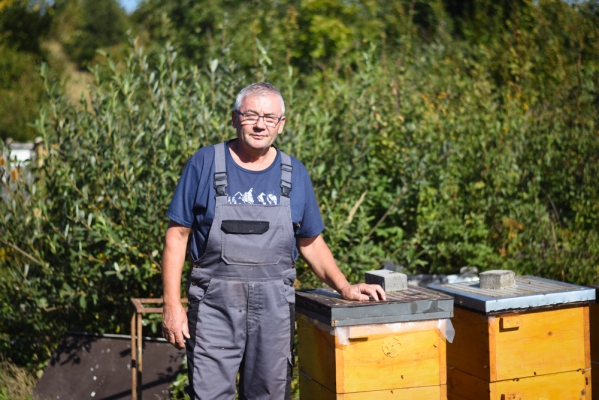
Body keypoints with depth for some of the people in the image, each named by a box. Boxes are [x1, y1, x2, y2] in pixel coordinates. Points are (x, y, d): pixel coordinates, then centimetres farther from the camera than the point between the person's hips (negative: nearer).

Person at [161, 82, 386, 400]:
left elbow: (311, 243, 13)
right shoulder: (205, 164, -2)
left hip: (274, 309, 3)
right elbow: (177, 235, -1)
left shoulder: (295, 174, 6)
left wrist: (344, 287, 0)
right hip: (215, 305, -3)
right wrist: (172, 304, -7)